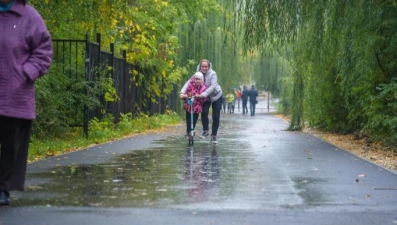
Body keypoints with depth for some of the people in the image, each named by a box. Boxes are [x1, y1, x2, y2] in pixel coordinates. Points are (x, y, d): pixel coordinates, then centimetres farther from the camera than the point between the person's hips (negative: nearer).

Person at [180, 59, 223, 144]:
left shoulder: (212, 74, -24)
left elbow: (213, 86, -33)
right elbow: (188, 83, -23)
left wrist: (204, 94, -46)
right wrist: (182, 91, -40)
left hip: (216, 96, -2)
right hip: (205, 97, 2)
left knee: (216, 116, -3)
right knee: (204, 112, -19)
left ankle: (214, 136, 9)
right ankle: (205, 131, 1)